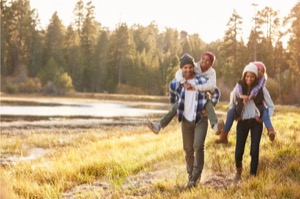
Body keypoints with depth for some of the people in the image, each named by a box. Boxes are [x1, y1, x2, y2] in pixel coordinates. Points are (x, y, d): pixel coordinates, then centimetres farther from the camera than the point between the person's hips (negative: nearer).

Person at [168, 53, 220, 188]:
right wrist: (174, 108, 20)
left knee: (198, 146, -18)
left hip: (200, 119, -3)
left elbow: (216, 93, 3)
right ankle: (191, 176, 22)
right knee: (188, 149, 8)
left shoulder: (203, 81, -10)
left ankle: (196, 176, -6)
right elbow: (172, 92, 20)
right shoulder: (176, 83, -4)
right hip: (186, 120, 3)